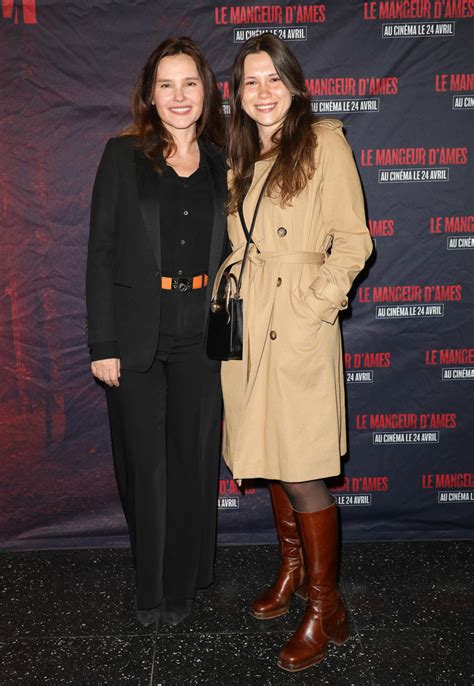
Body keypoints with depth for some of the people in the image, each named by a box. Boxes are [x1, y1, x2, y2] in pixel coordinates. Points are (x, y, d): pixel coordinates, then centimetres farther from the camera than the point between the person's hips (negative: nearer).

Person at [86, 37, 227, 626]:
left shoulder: (221, 163, 8)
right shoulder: (123, 156, -1)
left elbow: (228, 251, 11)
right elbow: (101, 252, -4)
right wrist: (103, 344, -9)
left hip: (201, 335, 2)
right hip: (137, 336, -2)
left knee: (193, 460, 9)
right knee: (145, 463, 8)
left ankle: (182, 584, 29)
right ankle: (150, 588, 28)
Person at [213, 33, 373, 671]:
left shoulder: (325, 143, -3)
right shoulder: (241, 158, 16)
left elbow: (353, 241, -7)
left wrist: (314, 308, -13)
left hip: (300, 328, -6)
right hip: (247, 326, 7)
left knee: (301, 472, -4)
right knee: (270, 459, 15)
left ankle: (324, 608, 13)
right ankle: (292, 569, 34)